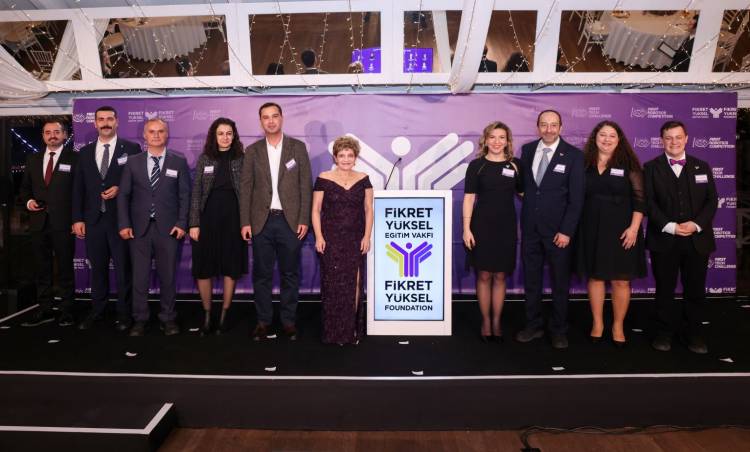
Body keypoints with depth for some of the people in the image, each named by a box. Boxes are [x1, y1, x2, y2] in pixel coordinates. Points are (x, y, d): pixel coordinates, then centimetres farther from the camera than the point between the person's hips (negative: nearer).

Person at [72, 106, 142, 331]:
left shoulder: (131, 148, 1)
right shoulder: (85, 152, 12)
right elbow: (78, 187, 10)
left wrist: (120, 189, -15)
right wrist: (78, 218, 3)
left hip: (120, 218, -3)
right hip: (93, 219, 4)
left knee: (123, 268, 3)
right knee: (97, 268, 12)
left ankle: (124, 313, 14)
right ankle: (97, 311, 24)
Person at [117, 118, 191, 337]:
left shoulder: (179, 161, 4)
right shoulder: (133, 162, 8)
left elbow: (185, 195, 2)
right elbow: (123, 195, 7)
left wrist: (181, 223, -6)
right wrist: (124, 224, -2)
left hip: (168, 228, -1)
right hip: (139, 228, 1)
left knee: (167, 275, 6)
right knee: (139, 276, 5)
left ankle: (168, 318, 18)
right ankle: (140, 319, 17)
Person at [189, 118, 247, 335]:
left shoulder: (241, 159, 3)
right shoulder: (204, 159, 4)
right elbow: (196, 193, 2)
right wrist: (194, 223, -4)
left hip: (233, 218, 0)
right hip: (208, 218, 1)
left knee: (231, 268, 5)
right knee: (203, 269, 2)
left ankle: (224, 315, 18)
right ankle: (206, 315, 18)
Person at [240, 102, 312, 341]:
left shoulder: (297, 147, 5)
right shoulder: (252, 151, 7)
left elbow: (306, 185, 1)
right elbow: (245, 188, 5)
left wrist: (304, 220, -5)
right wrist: (245, 222, -2)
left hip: (290, 221, -1)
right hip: (261, 221, 1)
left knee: (290, 274, 6)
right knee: (262, 274, 6)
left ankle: (289, 320, 18)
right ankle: (263, 320, 17)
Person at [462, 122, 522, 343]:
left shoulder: (515, 165, 4)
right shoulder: (476, 165, -1)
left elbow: (523, 193, 14)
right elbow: (469, 198, -3)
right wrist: (466, 228, -9)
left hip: (506, 227, 2)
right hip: (482, 226, -2)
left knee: (500, 276, 8)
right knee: (484, 276, 4)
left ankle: (497, 322, 20)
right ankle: (486, 322, 17)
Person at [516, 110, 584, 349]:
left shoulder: (573, 155, -6)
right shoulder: (527, 150, 5)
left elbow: (576, 197, -8)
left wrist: (566, 231, -12)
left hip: (557, 229, -3)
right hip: (530, 227, 3)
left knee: (560, 282, 8)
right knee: (531, 280, 11)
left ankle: (559, 330, 22)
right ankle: (534, 325, 25)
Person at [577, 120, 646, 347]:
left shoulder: (628, 164, -2)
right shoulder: (585, 163, 4)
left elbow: (639, 198, -5)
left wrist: (634, 227, -13)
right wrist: (576, 226, 4)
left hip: (621, 230, -2)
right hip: (592, 229, 2)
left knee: (621, 280, 2)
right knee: (595, 276, 8)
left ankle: (618, 326, 16)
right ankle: (597, 324, 20)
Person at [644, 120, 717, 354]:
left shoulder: (702, 166, 11)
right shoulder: (651, 168, 4)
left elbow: (711, 201, 5)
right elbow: (649, 202, -5)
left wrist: (696, 224, -12)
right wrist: (670, 226, -16)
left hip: (697, 239, 2)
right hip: (664, 239, -2)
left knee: (695, 289, 7)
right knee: (664, 289, 7)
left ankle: (692, 333, 21)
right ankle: (665, 332, 19)